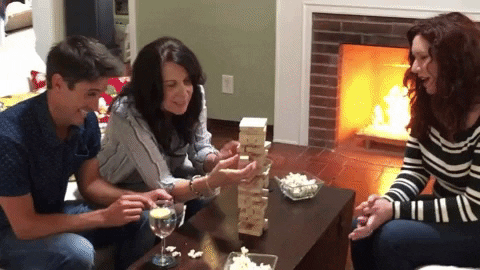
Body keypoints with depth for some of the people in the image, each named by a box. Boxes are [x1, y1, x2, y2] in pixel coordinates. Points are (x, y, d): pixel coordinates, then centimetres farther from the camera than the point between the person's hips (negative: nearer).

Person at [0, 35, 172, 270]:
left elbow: (89, 183, 2)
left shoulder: (85, 120, -11)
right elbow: (24, 226, -29)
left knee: (142, 221, -6)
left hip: (53, 215, 7)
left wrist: (140, 198, -15)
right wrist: (104, 217, -29)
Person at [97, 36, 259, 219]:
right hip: (121, 189, -4)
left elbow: (199, 149, -12)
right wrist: (210, 183, -56)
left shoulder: (195, 94, -20)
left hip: (168, 171, 5)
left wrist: (218, 159, -38)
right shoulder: (127, 115, -36)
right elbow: (161, 184, -37)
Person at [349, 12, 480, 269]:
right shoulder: (429, 105, -1)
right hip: (447, 210, 7)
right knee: (365, 228, -8)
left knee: (392, 238, -23)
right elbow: (414, 170, 2)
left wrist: (396, 210, -26)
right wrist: (387, 201, -20)